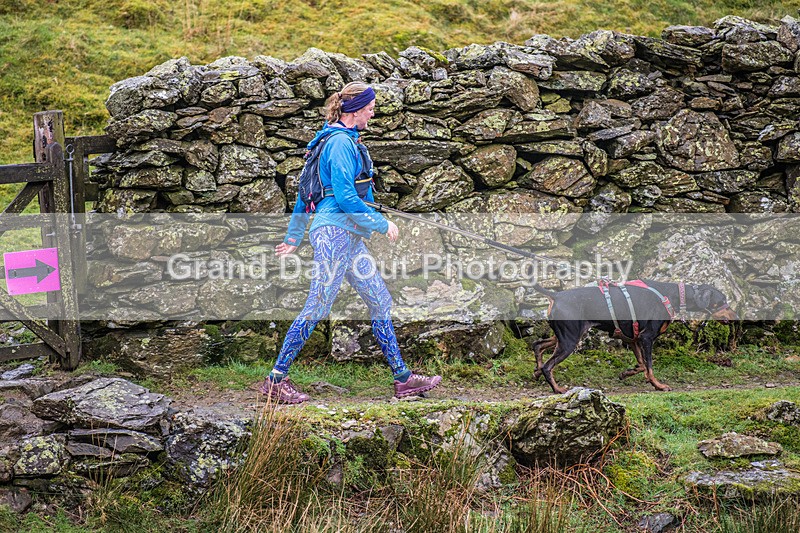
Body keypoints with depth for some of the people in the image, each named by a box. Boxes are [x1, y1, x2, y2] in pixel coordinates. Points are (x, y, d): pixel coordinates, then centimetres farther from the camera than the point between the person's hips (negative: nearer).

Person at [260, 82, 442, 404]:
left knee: (380, 301, 10)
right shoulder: (341, 142, -13)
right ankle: (276, 380, -1)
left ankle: (403, 379, 14)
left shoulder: (344, 140, 18)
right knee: (317, 308, -8)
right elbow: (345, 197, -20)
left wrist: (293, 237, 23)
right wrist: (383, 224, -10)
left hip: (349, 237, 10)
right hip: (335, 232, -10)